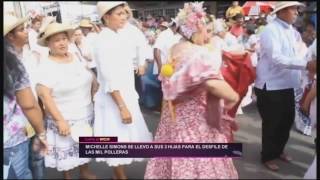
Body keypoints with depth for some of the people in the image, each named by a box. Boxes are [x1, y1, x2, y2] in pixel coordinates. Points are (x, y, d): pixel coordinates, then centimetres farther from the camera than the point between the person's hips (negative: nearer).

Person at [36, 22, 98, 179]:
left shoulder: (76, 57, 2)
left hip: (86, 115, 6)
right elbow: (44, 95, -19)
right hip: (65, 120, -5)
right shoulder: (46, 66, -15)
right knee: (67, 150, 8)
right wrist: (59, 120, -21)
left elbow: (90, 77, 14)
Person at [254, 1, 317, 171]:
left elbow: (292, 55, 16)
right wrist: (306, 65, -32)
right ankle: (267, 156, 24)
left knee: (287, 120, 19)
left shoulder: (291, 30, 11)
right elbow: (276, 58, -28)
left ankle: (278, 150, 40)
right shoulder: (270, 30, -16)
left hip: (287, 85, 8)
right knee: (272, 123, 4)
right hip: (271, 86, -8)